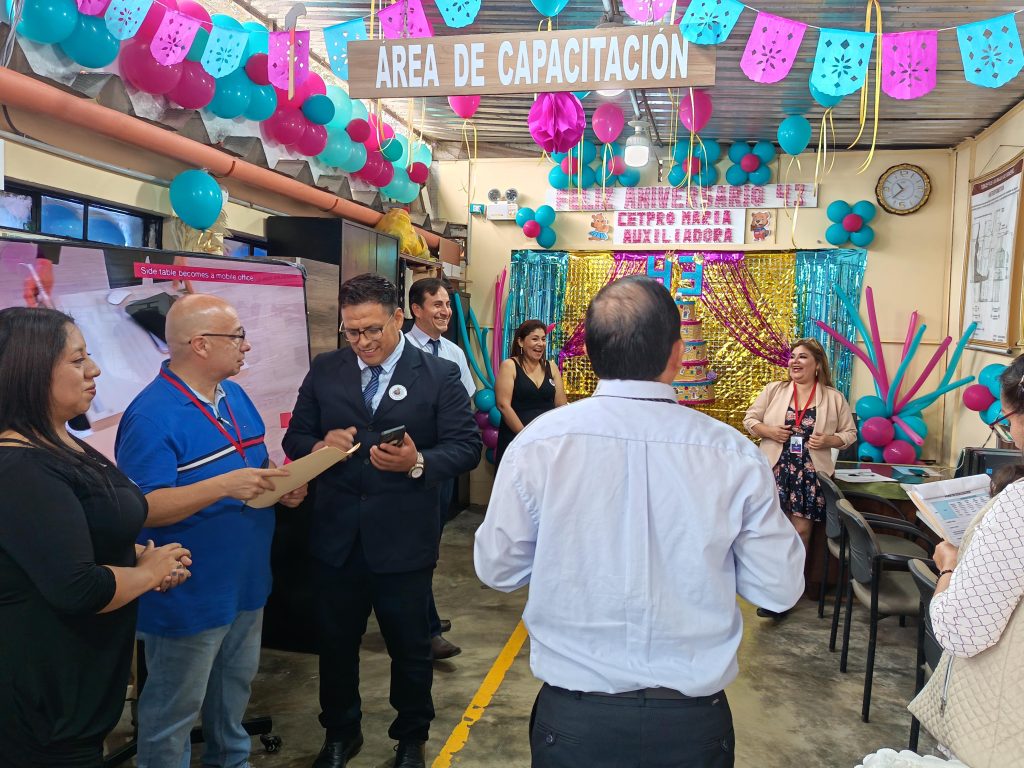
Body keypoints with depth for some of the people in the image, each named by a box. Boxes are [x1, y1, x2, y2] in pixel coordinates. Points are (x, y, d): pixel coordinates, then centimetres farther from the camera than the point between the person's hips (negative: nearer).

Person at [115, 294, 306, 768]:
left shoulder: (235, 396, 6)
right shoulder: (152, 415, -21)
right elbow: (142, 509, -26)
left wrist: (282, 486, -5)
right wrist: (223, 486, -35)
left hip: (245, 583, 8)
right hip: (187, 596, -8)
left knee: (235, 690, 25)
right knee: (174, 710, 10)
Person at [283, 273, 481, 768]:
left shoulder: (440, 375, -5)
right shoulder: (324, 370, 4)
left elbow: (466, 446, -9)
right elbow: (295, 437, 7)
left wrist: (418, 462, -27)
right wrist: (319, 447, -16)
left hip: (403, 541, -2)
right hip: (336, 537, 3)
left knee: (410, 647, 15)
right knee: (335, 644, 19)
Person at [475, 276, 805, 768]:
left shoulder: (537, 444, -15)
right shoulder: (734, 455, -15)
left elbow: (497, 569, -4)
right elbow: (779, 589, -6)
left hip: (572, 723, 0)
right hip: (693, 725, 1)